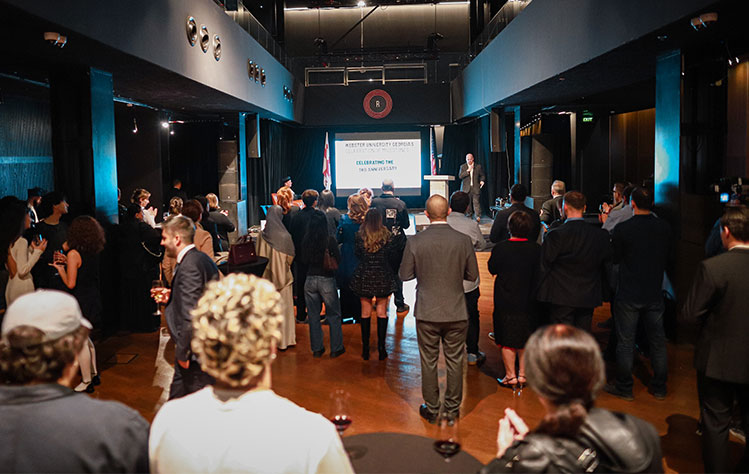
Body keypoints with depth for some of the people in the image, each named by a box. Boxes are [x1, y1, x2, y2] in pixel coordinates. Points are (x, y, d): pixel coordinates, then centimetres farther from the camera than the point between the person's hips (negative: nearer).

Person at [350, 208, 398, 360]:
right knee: (382, 312, 8)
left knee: (365, 313, 9)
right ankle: (381, 348, 10)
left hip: (364, 277, 1)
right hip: (383, 278, -1)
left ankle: (365, 349, 14)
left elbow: (357, 255, 4)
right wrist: (392, 272, 15)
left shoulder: (359, 236, -6)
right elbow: (394, 257, -2)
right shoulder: (387, 236, -7)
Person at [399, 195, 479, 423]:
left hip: (427, 312, -1)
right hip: (456, 312, 1)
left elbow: (405, 274, -3)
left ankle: (431, 409, 24)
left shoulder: (415, 242, -11)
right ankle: (453, 409, 25)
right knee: (455, 362, 13)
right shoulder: (463, 240, -8)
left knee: (429, 362, 12)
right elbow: (472, 275, -1)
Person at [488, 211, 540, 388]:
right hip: (528, 302, 3)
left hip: (505, 302, -3)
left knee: (507, 340, 9)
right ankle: (523, 374, 22)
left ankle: (510, 376, 15)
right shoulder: (536, 249, -10)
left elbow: (492, 269, -3)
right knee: (525, 338, 16)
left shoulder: (500, 248, -17)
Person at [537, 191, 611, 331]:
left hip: (561, 298, -4)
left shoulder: (555, 235, -15)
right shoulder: (601, 235, -1)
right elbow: (606, 265, 8)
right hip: (588, 298, 4)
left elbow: (544, 266, -9)